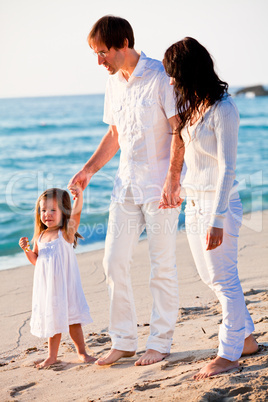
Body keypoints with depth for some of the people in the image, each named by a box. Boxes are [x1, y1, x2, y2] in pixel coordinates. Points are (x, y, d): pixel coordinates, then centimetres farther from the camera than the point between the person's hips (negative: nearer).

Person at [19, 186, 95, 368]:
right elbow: (36, 260, 15)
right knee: (53, 320, 14)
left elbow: (76, 213, -24)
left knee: (72, 319, 4)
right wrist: (27, 250, -3)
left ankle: (82, 352, 20)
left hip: (65, 284, -4)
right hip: (47, 286, 4)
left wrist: (79, 196, -39)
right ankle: (52, 355, 25)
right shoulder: (40, 237, 6)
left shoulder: (66, 232, -8)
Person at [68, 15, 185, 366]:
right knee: (114, 261, 5)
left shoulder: (160, 77, -11)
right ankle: (123, 341, 16)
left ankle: (160, 343, 13)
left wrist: (172, 180, -20)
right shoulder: (114, 83, 11)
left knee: (162, 265, 1)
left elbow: (180, 130, -14)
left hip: (160, 185, -7)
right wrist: (89, 169, 11)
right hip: (126, 183, 7)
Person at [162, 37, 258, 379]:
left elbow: (227, 168, -20)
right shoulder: (190, 105, 7)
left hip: (218, 202, -9)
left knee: (223, 278, 1)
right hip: (193, 202, 9)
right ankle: (246, 338, 29)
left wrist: (217, 220, -22)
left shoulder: (222, 109, -18)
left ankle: (229, 353, 14)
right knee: (210, 276, 15)